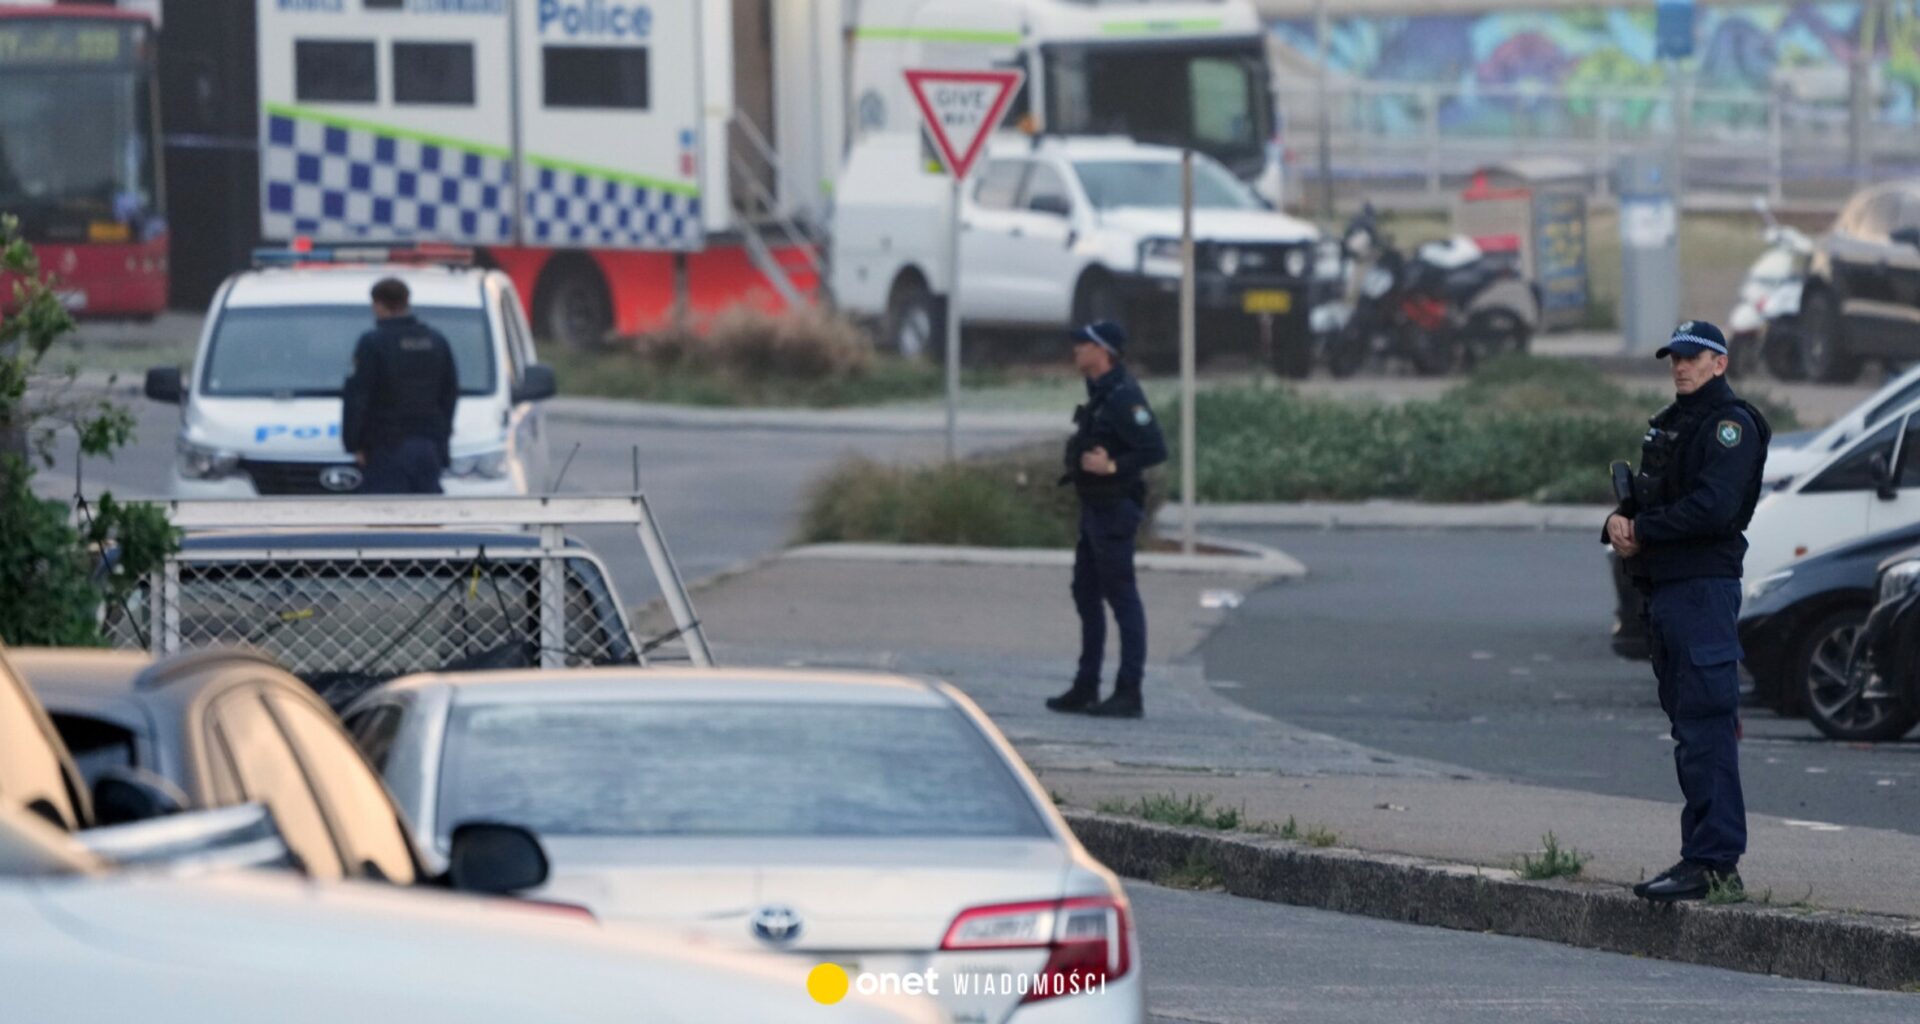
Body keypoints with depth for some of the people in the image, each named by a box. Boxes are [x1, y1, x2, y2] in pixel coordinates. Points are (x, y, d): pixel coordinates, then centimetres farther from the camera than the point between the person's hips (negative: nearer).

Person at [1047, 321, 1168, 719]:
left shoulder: (1122, 396, -18)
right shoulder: (1099, 393, 13)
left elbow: (1155, 449, -23)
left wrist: (1113, 466, -29)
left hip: (1114, 509, -11)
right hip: (1094, 507, 11)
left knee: (1122, 596, -7)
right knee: (1086, 595, 15)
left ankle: (1129, 694, -5)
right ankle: (1086, 689, 22)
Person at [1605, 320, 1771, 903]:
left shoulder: (1730, 424, -8)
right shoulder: (1670, 423, 22)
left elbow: (1712, 506, -20)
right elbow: (1640, 495, 21)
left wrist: (1642, 532, -12)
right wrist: (1619, 520, -2)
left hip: (1706, 586, -10)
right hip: (1665, 588, 10)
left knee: (1706, 726, -13)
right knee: (1687, 723, 12)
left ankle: (1713, 861, -16)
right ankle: (1707, 852, 17)